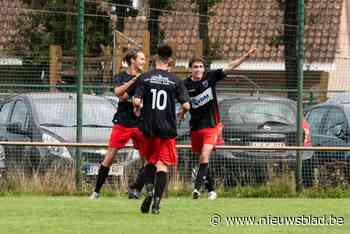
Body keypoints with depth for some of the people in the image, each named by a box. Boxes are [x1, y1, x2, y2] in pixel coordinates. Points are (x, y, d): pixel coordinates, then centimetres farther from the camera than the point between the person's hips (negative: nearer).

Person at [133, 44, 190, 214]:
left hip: (149, 128, 1)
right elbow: (186, 105, -6)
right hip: (168, 129, -1)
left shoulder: (145, 78, -1)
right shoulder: (176, 81, -3)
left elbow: (136, 101, -9)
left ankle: (149, 188, -4)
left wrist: (137, 109, 13)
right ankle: (156, 202, -11)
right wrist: (181, 114, 15)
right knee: (162, 165, 0)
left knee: (150, 161, 20)